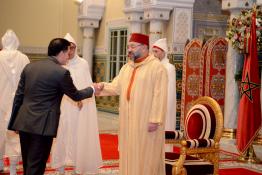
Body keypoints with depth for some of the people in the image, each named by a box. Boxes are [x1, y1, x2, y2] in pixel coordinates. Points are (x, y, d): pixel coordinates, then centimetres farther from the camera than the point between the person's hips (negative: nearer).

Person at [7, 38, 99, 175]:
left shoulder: (29, 67, 7)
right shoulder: (61, 72, -11)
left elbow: (19, 95, 9)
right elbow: (76, 95, 2)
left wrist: (14, 121, 16)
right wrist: (92, 89, 20)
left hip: (24, 123, 7)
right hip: (42, 125, -6)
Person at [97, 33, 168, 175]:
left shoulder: (157, 67, -9)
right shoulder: (126, 67, 13)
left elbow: (159, 96, -15)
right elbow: (116, 87, 8)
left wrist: (155, 120, -20)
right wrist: (103, 86, -13)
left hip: (146, 121, -7)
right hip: (129, 121, 7)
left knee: (145, 156, 0)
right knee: (129, 155, 12)